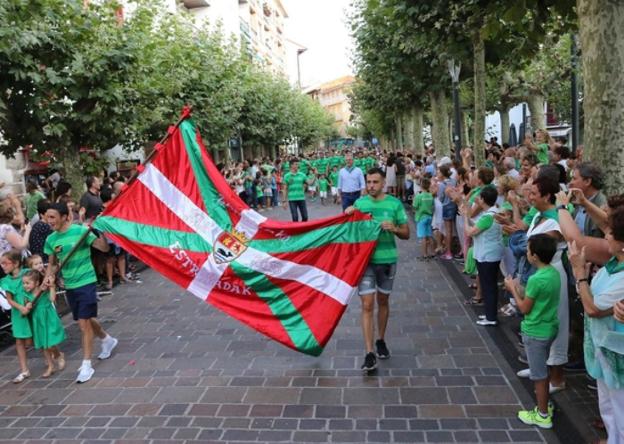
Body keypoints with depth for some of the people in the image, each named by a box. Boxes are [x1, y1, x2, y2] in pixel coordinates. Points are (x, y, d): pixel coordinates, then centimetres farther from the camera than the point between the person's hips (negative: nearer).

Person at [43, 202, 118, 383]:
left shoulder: (81, 231, -15)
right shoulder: (51, 239, 2)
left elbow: (104, 248, -17)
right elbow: (52, 264, 12)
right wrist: (48, 276, -7)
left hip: (86, 282, -6)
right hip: (69, 286, 6)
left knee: (84, 323, -8)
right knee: (86, 320, 19)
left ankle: (86, 365, 2)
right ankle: (108, 340, 45)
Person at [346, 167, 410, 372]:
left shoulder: (395, 203, -3)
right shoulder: (359, 203, 1)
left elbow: (406, 234, 1)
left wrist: (394, 229, -20)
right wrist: (348, 215, -8)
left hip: (387, 259, 0)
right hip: (365, 259, 0)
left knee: (383, 302, 15)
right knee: (367, 305, -5)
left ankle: (381, 341, 35)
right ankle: (369, 354, -3)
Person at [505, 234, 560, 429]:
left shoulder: (536, 279, -27)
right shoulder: (554, 273, 0)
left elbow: (524, 308, -16)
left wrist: (512, 289, -6)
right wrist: (519, 288, 6)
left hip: (535, 332, -9)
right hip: (548, 328, 9)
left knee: (539, 375, 6)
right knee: (542, 371, 23)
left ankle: (543, 416, 20)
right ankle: (544, 405, 37)